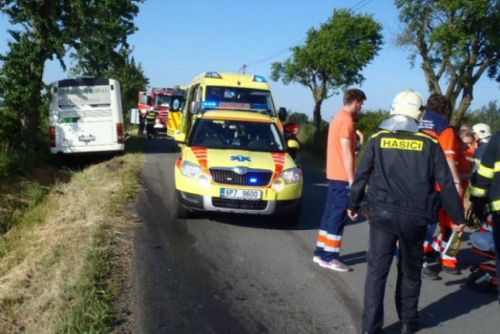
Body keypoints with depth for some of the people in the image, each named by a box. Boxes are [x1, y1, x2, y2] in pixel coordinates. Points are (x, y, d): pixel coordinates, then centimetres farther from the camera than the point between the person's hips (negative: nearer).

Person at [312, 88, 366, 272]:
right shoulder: (346, 120, -15)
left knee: (330, 213, 13)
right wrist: (352, 180, -18)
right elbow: (346, 153, -19)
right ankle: (330, 258, -2)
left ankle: (320, 253, 18)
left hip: (334, 174, 10)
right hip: (342, 176, -10)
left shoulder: (338, 118, 15)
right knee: (338, 216, -6)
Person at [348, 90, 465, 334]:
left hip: (382, 213, 0)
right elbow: (446, 183, 1)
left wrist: (353, 204, 19)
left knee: (377, 269, 4)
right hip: (415, 216, 0)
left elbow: (361, 175, 5)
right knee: (410, 271, 17)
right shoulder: (429, 143, -1)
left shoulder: (377, 139, 1)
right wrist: (458, 216, 11)